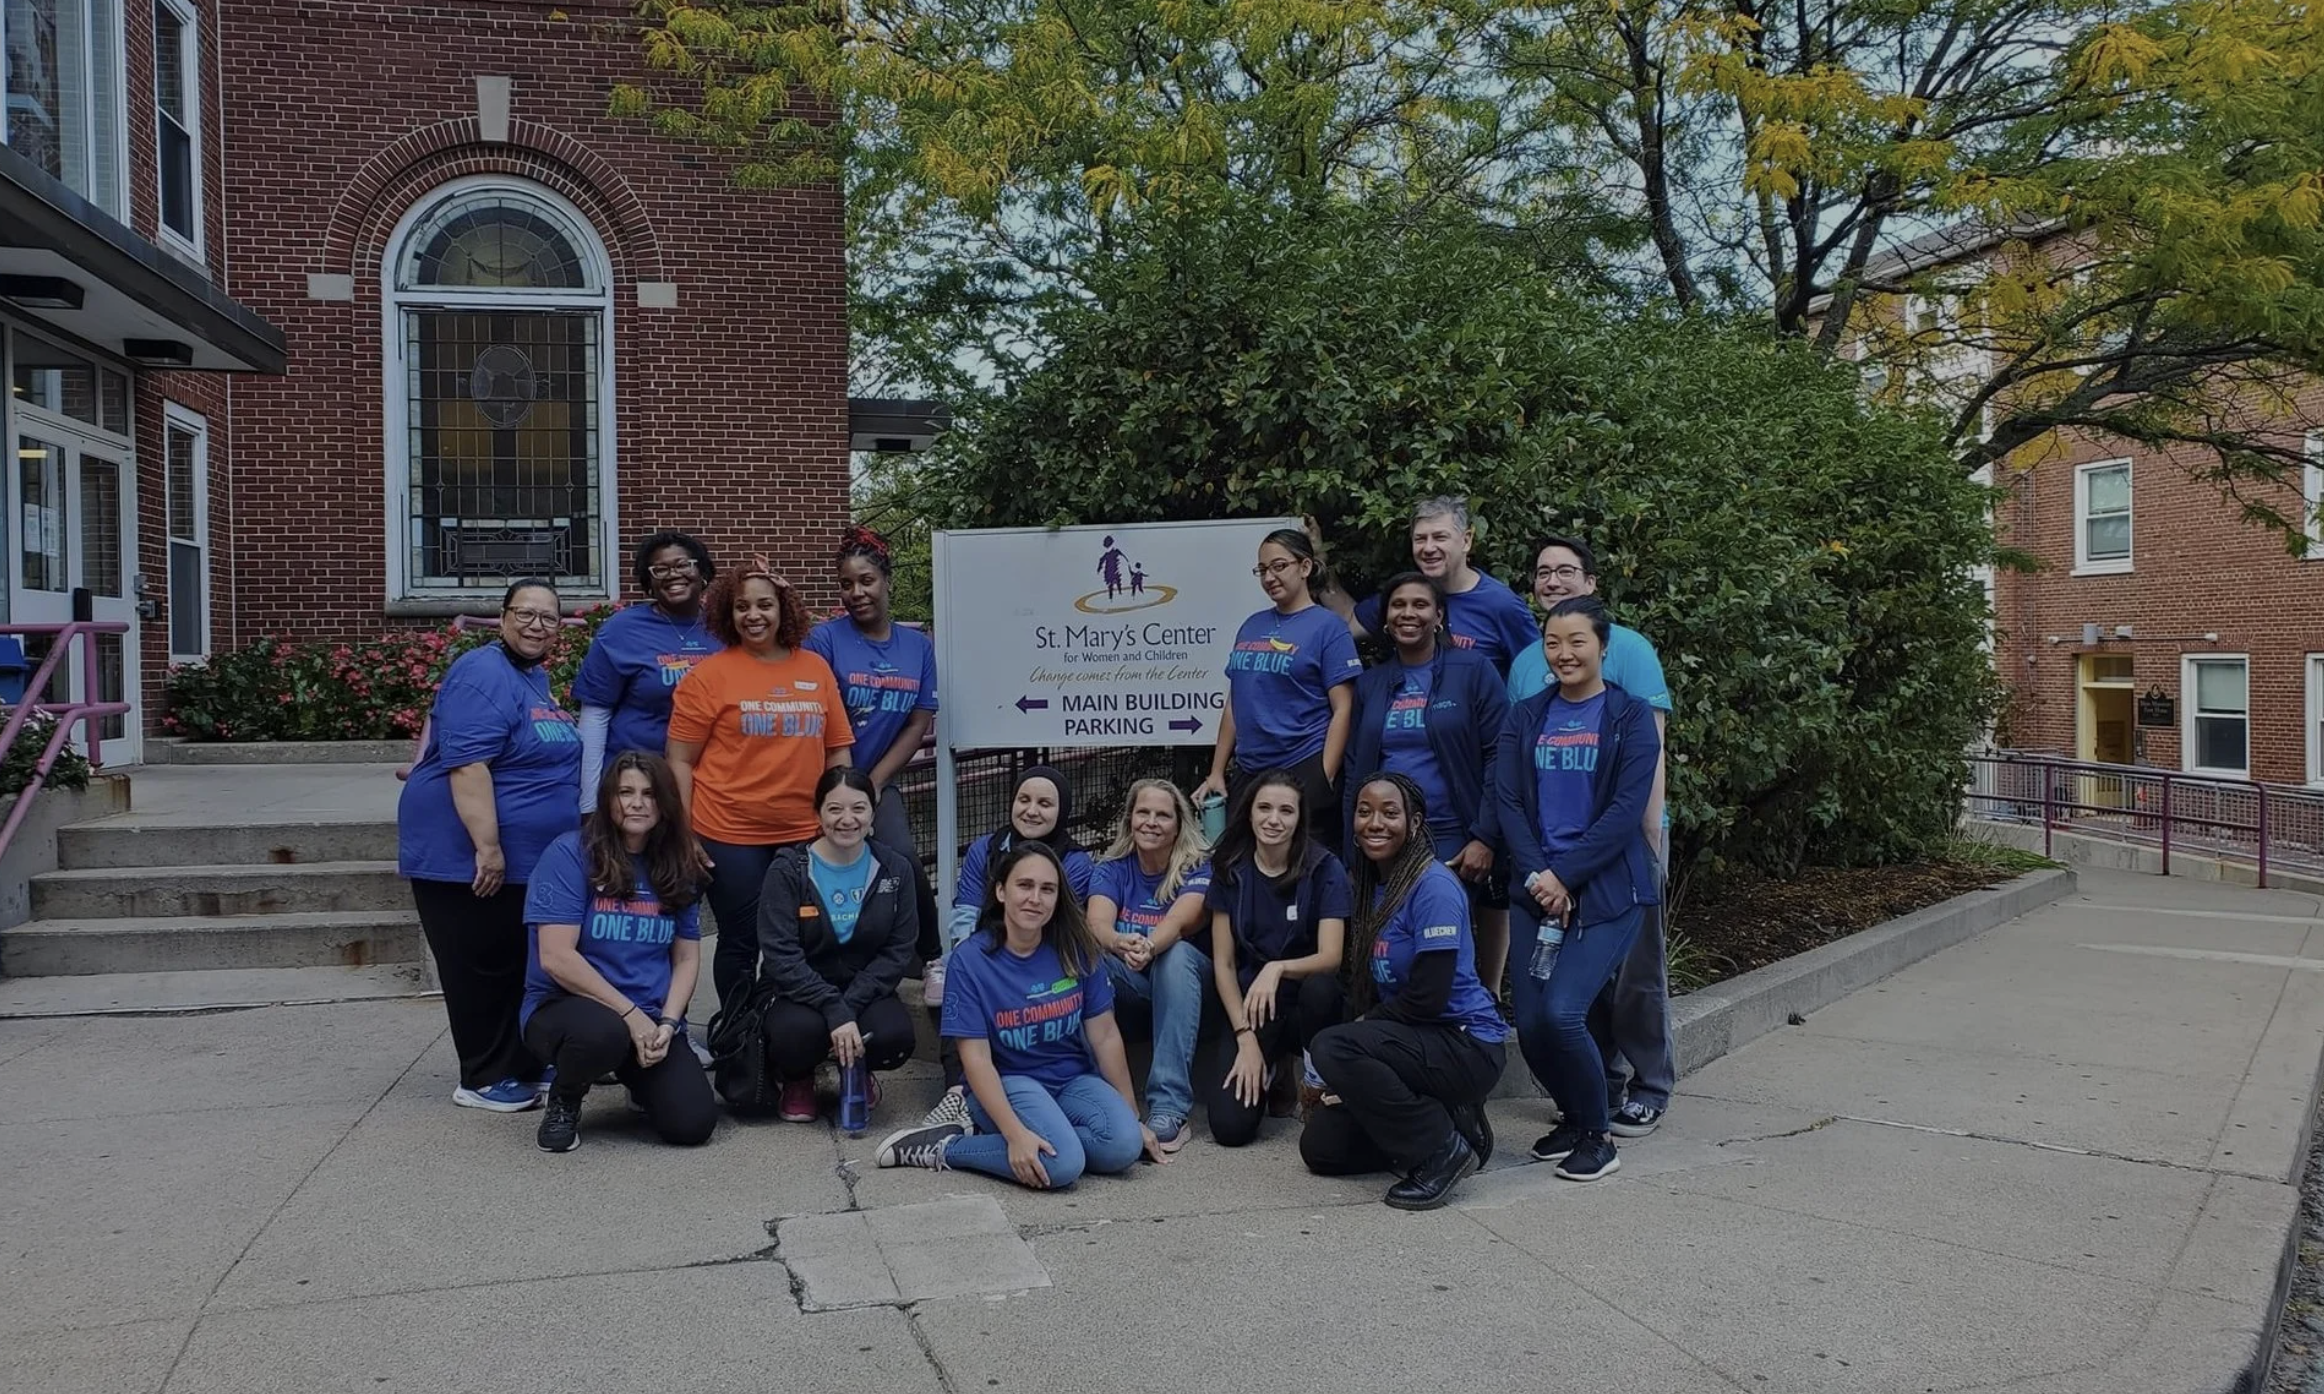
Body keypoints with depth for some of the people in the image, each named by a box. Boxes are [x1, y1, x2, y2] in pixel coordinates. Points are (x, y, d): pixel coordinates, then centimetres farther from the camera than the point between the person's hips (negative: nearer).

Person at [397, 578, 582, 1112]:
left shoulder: (536, 676, 13)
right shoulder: (484, 675, -17)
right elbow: (467, 765, -25)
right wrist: (487, 847, -28)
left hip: (530, 859, 9)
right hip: (468, 856, -9)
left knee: (521, 965, 16)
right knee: (483, 968, 1)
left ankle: (525, 1065, 27)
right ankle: (484, 1080, 12)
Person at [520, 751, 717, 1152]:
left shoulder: (678, 867, 6)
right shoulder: (571, 854, -9)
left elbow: (687, 957, 8)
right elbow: (555, 958, -16)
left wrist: (667, 1023, -9)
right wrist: (630, 1013, -16)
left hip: (652, 1021, 4)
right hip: (565, 1006, -4)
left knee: (693, 1122, -16)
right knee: (603, 1032, -40)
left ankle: (642, 1077, 21)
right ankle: (563, 1102, -3)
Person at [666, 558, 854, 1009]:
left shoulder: (816, 668, 6)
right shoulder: (709, 675, -4)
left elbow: (837, 751, 11)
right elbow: (680, 761, -4)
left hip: (805, 834, 3)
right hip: (730, 835, -3)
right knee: (741, 944, 8)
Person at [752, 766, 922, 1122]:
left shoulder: (895, 868, -1)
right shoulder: (788, 870, -9)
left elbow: (899, 950, -5)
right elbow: (781, 956, -17)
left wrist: (850, 1007, -20)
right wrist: (834, 1011, -28)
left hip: (864, 991, 2)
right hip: (797, 992, -2)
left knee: (895, 1036, -28)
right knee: (802, 1029, -35)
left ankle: (856, 1069, 11)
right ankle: (796, 1080, 5)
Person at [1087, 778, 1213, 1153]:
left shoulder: (1197, 870, -8)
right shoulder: (1112, 869, -1)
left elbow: (1179, 920, -29)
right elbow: (1097, 923, -21)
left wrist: (1149, 948, -52)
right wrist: (1120, 944, -46)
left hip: (1181, 980, -2)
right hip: (1128, 984, 2)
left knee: (1176, 954, -35)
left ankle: (1170, 1109, -40)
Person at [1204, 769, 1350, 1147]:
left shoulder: (1325, 870, -10)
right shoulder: (1230, 871, -3)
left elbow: (1330, 957, -17)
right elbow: (1223, 963, -2)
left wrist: (1277, 968, -37)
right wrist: (1246, 1039, -12)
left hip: (1309, 1003, -1)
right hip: (1253, 1007, 2)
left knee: (1320, 987, -38)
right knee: (1230, 1126, -19)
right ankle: (1273, 1072, 16)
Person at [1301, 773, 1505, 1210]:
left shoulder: (1434, 886, -17)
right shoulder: (1373, 887, 9)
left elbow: (1427, 996, -22)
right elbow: (1367, 989, 11)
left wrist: (1365, 1025, -8)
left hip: (1467, 1045, -9)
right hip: (1418, 1041, 9)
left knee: (1331, 1047, -30)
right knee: (1320, 1147, 2)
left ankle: (1444, 1148, -14)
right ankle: (1446, 1121, 13)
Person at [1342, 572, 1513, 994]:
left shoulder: (1472, 670, -2)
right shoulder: (1370, 683, 11)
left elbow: (1498, 757, -7)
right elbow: (1355, 770, 13)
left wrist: (1485, 838, -14)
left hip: (1455, 840, -4)